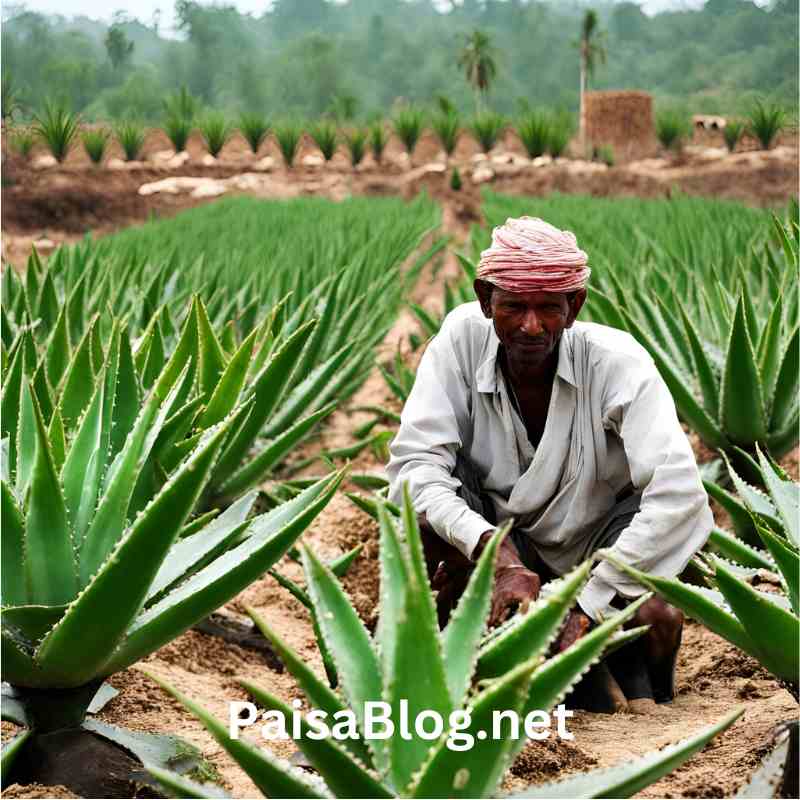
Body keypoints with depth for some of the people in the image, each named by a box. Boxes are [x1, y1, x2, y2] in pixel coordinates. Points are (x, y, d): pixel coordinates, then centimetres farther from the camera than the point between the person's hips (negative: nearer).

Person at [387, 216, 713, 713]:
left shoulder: (617, 361, -23)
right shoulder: (463, 338, -17)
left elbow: (678, 494, -33)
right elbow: (412, 462, -24)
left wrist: (588, 605, -35)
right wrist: (494, 550, -38)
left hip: (598, 556, -1)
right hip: (502, 546, 1)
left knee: (658, 619, -32)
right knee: (425, 505, -28)